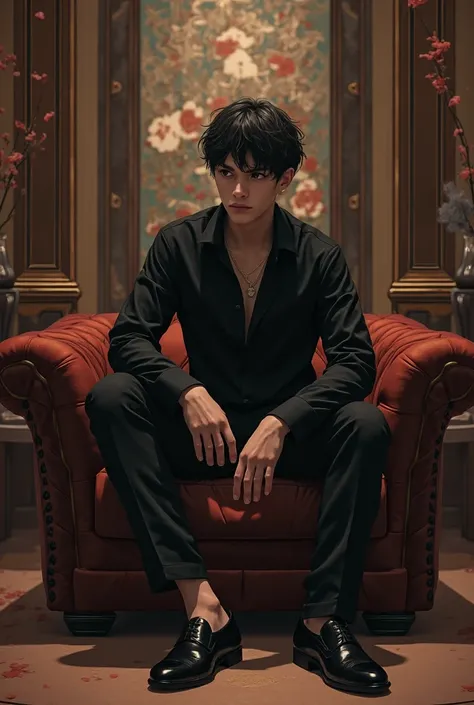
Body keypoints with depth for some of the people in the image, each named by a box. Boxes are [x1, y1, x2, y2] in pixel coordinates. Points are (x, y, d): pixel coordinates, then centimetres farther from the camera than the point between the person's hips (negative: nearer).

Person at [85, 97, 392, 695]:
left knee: (366, 425, -31)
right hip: (205, 428, 1)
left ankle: (324, 620, -29)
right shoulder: (179, 244, -1)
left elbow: (356, 360, -12)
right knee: (110, 398, -27)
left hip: (290, 429, 0)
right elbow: (128, 337, -8)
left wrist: (279, 423, -28)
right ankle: (203, 608, -36)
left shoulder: (319, 255, -3)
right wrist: (190, 393, -28)